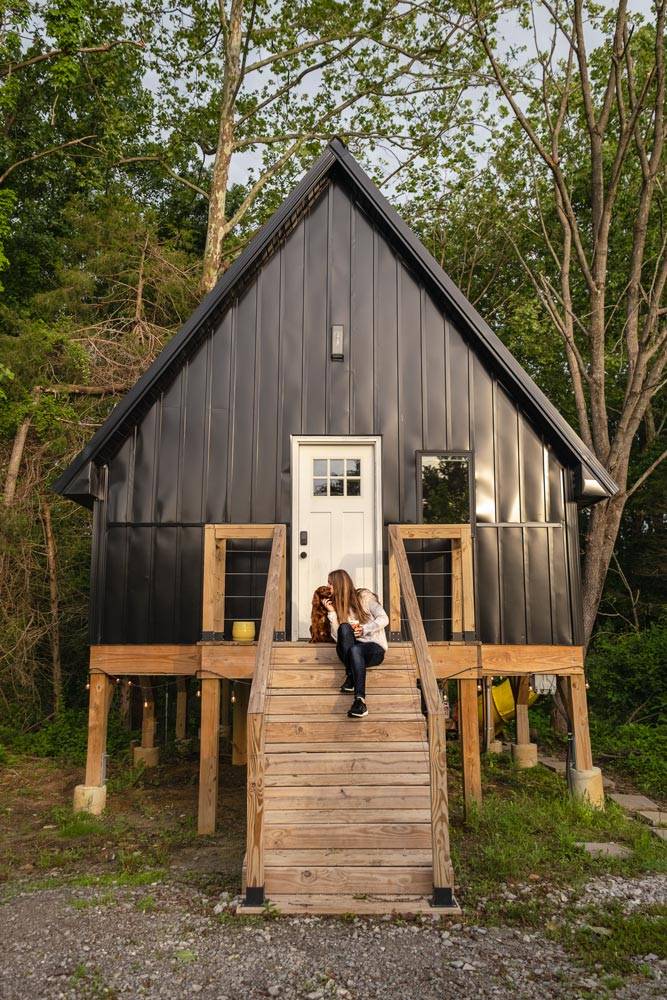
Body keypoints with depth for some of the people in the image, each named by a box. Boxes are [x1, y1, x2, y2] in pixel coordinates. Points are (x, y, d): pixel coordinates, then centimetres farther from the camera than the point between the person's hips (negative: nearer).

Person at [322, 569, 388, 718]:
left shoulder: (364, 597, 4)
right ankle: (350, 677, -31)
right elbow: (337, 637, 2)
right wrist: (331, 612, -4)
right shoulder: (336, 605, 15)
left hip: (374, 648, -3)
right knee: (344, 628, -27)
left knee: (354, 649, -38)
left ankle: (360, 700, -48)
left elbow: (383, 619, -8)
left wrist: (364, 630, -17)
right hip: (352, 652, 3)